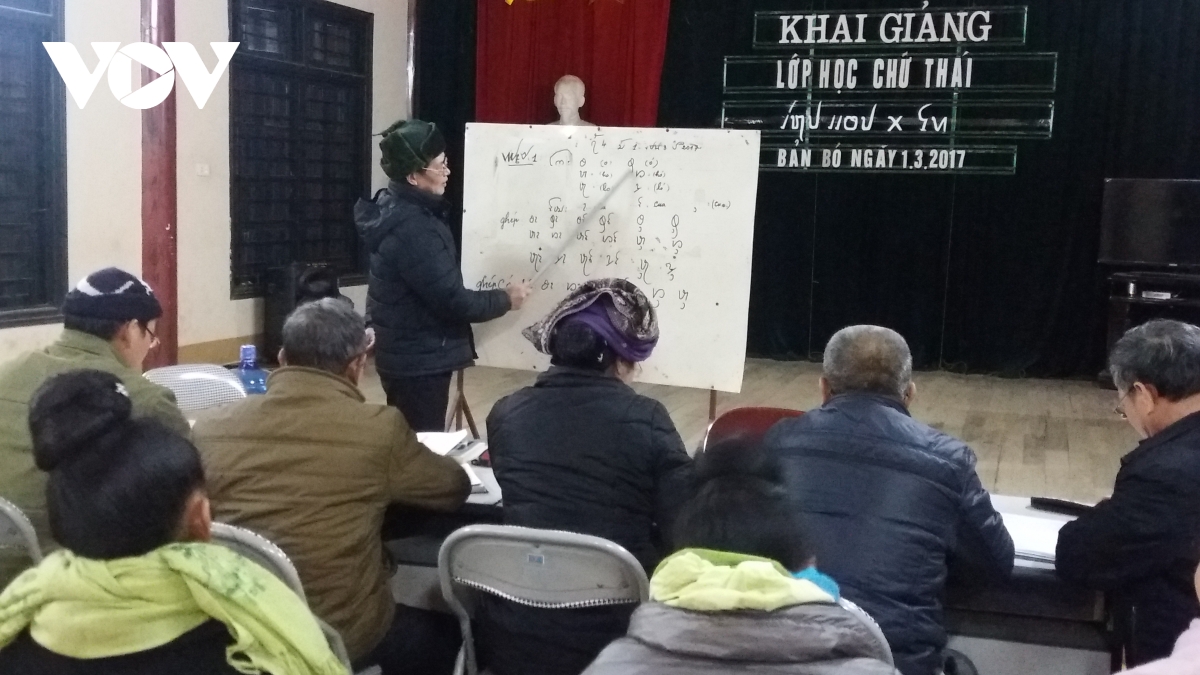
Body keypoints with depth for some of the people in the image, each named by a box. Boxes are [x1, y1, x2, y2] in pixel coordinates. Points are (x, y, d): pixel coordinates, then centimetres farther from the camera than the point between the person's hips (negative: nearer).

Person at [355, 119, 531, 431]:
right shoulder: (411, 230, -27)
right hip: (419, 361, -10)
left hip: (408, 354, 10)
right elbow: (453, 301, -24)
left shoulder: (396, 209, 5)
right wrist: (505, 299, -8)